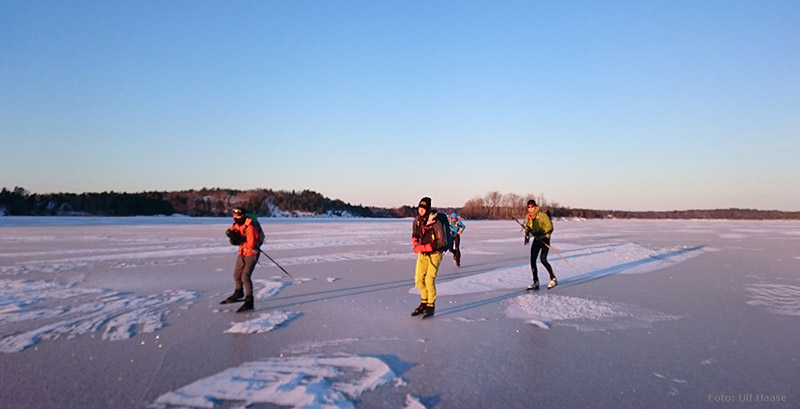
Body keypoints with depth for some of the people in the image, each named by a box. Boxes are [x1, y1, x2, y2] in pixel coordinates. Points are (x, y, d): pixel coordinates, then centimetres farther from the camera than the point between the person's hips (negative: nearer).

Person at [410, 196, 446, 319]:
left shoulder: (435, 222, -20)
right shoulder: (417, 220, 0)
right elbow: (414, 235, 14)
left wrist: (423, 248, -19)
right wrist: (416, 245, -6)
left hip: (434, 254, -6)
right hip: (422, 254, 6)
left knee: (429, 280, -13)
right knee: (418, 279, 5)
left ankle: (431, 306, 4)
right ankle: (424, 303, 24)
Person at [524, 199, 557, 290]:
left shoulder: (542, 215, -13)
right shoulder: (528, 217, 7)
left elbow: (549, 226, -15)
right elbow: (527, 227, 13)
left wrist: (541, 233, -25)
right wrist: (527, 235, -7)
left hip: (545, 239, -6)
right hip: (536, 239, 6)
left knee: (543, 259, -15)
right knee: (532, 260, -2)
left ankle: (553, 279, 4)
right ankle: (536, 282, 6)